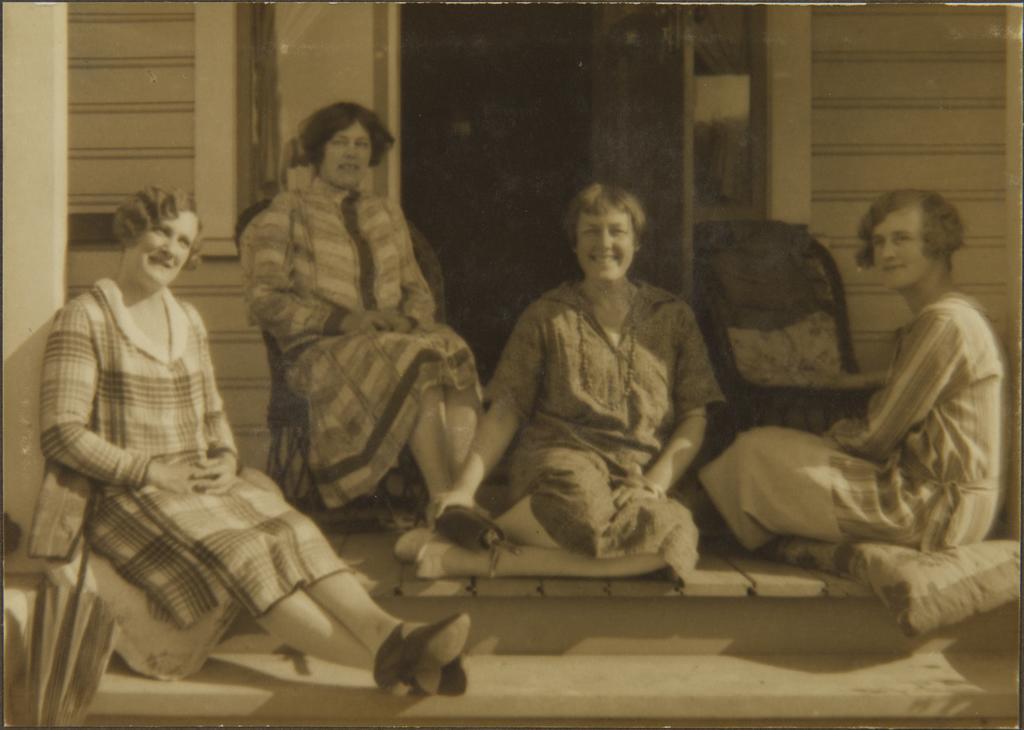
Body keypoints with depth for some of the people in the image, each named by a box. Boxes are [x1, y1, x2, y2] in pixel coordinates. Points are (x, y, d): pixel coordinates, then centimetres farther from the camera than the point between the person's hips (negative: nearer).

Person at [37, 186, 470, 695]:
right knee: (241, 553, -31)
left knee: (294, 533, -24)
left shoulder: (188, 320, 18)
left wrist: (225, 458, 1)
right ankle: (386, 656, -41)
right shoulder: (84, 319, -3)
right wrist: (152, 470, -16)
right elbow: (62, 434, -9)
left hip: (200, 482, 6)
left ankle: (388, 632, -43)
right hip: (129, 497, -6)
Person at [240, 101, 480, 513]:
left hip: (396, 339, 4)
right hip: (322, 350, -4)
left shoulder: (387, 215, 25)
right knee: (418, 360, -34)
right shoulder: (288, 213, 9)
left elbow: (419, 292, 22)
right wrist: (343, 320, -13)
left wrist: (406, 318, -3)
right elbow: (265, 301, -1)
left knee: (454, 352, -31)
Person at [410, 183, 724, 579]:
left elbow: (694, 417, 11)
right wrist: (465, 487, -7)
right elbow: (505, 411, 6)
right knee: (581, 500, -42)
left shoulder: (673, 316, 15)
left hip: (640, 475, 4)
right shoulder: (547, 316, 11)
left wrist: (655, 483, -6)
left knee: (675, 540, -34)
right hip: (561, 458, -3)